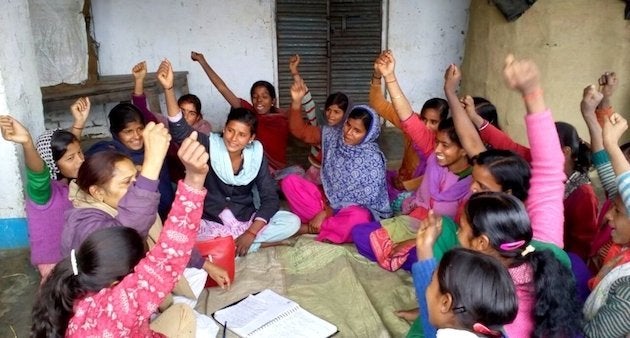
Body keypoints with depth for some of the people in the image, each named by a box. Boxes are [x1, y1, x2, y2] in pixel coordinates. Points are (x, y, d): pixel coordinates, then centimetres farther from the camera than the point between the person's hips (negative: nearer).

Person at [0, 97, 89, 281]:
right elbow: (37, 171, -47)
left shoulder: (70, 180, -7)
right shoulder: (44, 190, -25)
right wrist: (27, 142, -65)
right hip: (55, 263, -6)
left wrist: (79, 122, -9)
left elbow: (69, 144, 6)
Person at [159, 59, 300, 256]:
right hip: (212, 222, -2)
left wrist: (251, 233, -21)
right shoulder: (211, 146, -13)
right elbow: (180, 131, -31)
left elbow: (270, 198, -10)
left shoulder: (256, 154, -9)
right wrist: (169, 89, -45)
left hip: (247, 219, 2)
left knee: (292, 222, -19)